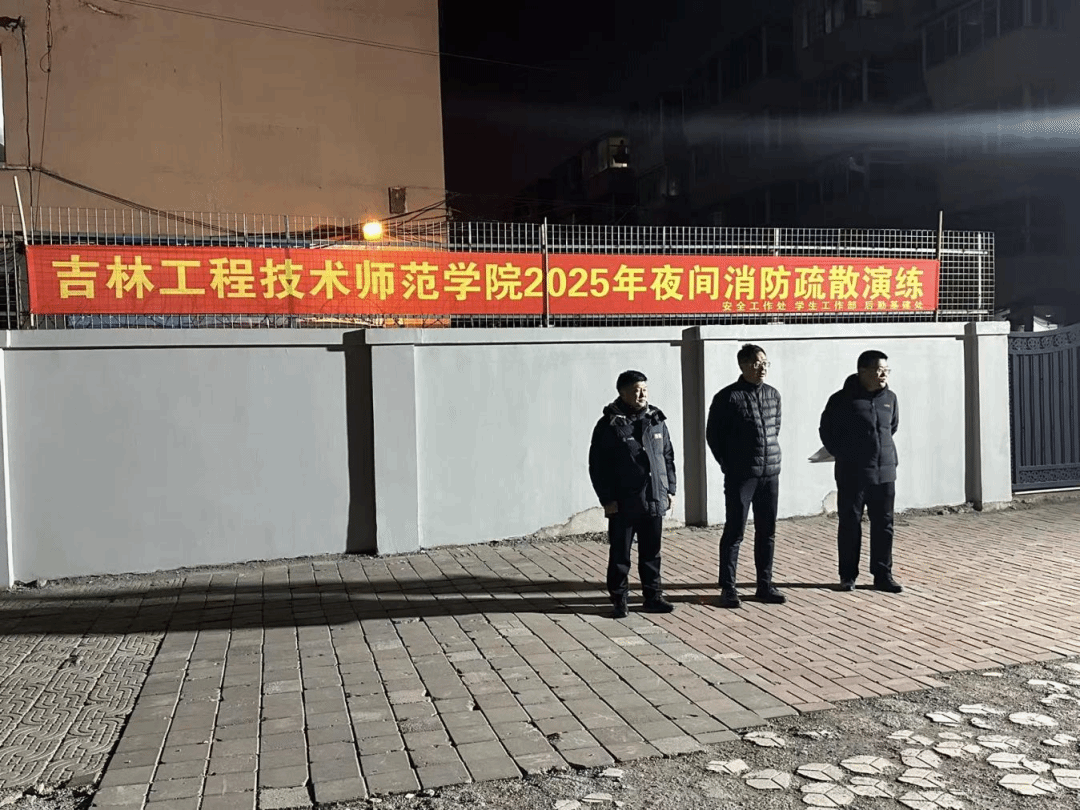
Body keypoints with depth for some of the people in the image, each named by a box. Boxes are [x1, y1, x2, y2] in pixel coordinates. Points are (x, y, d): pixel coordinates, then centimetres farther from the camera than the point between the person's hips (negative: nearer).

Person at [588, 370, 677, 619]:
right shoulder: (609, 425, -7)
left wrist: (670, 489, 10)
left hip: (655, 502, 4)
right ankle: (619, 600, 16)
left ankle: (653, 596, 24)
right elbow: (597, 466, -7)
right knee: (620, 554, 4)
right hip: (622, 504, -4)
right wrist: (607, 498, -10)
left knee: (651, 552, 13)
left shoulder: (656, 420, 7)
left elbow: (668, 456, 15)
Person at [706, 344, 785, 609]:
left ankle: (765, 585, 21)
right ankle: (728, 587, 7)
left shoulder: (773, 395, 8)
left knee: (767, 532, 10)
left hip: (770, 474, 5)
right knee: (734, 532, 0)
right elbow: (713, 434, -3)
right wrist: (729, 465, 0)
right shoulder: (728, 397, -8)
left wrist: (770, 456, 14)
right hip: (740, 476, -5)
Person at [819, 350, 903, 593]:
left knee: (883, 525, 7)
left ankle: (882, 575, 17)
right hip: (852, 475, -4)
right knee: (850, 524, 4)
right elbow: (827, 431, 1)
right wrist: (843, 455, 4)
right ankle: (848, 576, 14)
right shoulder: (842, 399, -9)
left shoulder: (889, 398, 6)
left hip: (885, 473, 4)